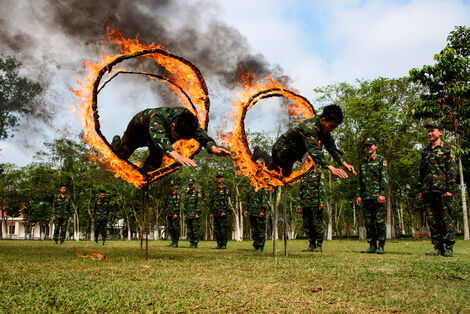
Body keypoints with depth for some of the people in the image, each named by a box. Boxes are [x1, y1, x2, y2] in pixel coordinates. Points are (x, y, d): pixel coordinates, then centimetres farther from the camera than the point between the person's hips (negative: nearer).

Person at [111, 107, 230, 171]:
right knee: (122, 154, 17)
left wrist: (213, 148, -69)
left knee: (154, 164, -10)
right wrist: (175, 154, -87)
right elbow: (158, 136, -69)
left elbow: (201, 134, -47)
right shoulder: (158, 117, -50)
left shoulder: (187, 115, -37)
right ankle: (116, 141, 50)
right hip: (139, 127, -3)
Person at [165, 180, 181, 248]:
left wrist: (176, 213, -20)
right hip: (169, 214, 8)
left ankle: (176, 243, -5)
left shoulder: (177, 194, -4)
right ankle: (173, 241, 13)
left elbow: (177, 204, -12)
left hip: (175, 214, -8)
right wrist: (167, 214, 17)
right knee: (170, 228, 7)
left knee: (176, 228, -7)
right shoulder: (169, 195, 19)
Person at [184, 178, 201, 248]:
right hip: (188, 215, 6)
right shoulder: (187, 193, 17)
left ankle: (195, 244, -3)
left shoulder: (197, 192, -2)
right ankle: (191, 243, 13)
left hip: (195, 215, -6)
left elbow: (199, 204, -9)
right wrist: (185, 214, 14)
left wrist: (197, 213, -16)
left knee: (195, 230, -6)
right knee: (189, 230, 7)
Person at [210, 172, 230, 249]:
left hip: (223, 213, -6)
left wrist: (224, 211, -14)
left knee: (224, 229, -4)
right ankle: (219, 244, 14)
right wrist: (211, 212, 10)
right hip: (215, 213, 6)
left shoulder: (225, 188, -1)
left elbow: (226, 200, -8)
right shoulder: (214, 189, 15)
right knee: (216, 230, 7)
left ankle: (224, 245, 1)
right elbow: (211, 201, 17)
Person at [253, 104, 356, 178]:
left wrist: (344, 164, -24)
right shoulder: (309, 126, -40)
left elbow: (332, 148, -10)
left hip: (293, 154, 8)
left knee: (286, 174, 26)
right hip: (281, 149, -8)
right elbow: (314, 150, -52)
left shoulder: (325, 129, -13)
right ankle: (259, 153, 32)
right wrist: (331, 168, -60)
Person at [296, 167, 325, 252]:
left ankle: (319, 246, 1)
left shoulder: (318, 172, 3)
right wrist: (299, 204, 12)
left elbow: (322, 188, -5)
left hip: (316, 204, -6)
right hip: (305, 204, 6)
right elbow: (300, 191, 19)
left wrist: (321, 202, -14)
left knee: (317, 225, -5)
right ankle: (312, 245, 13)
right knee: (307, 225, 6)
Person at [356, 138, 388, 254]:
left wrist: (382, 194, -17)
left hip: (378, 196, -6)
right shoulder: (363, 162, 19)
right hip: (366, 197, 6)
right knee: (368, 223, 5)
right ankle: (372, 246, 11)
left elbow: (384, 178, -6)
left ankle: (381, 247, 0)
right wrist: (360, 196, 14)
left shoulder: (381, 160, 3)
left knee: (380, 222, -6)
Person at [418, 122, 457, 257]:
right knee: (432, 219, 4)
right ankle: (438, 248, 10)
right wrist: (420, 190, 13)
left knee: (446, 219, -4)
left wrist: (450, 189, -12)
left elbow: (452, 170, -4)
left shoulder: (447, 149, 3)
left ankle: (449, 248, 1)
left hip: (442, 190, -5)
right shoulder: (425, 152, 19)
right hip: (428, 190, 5)